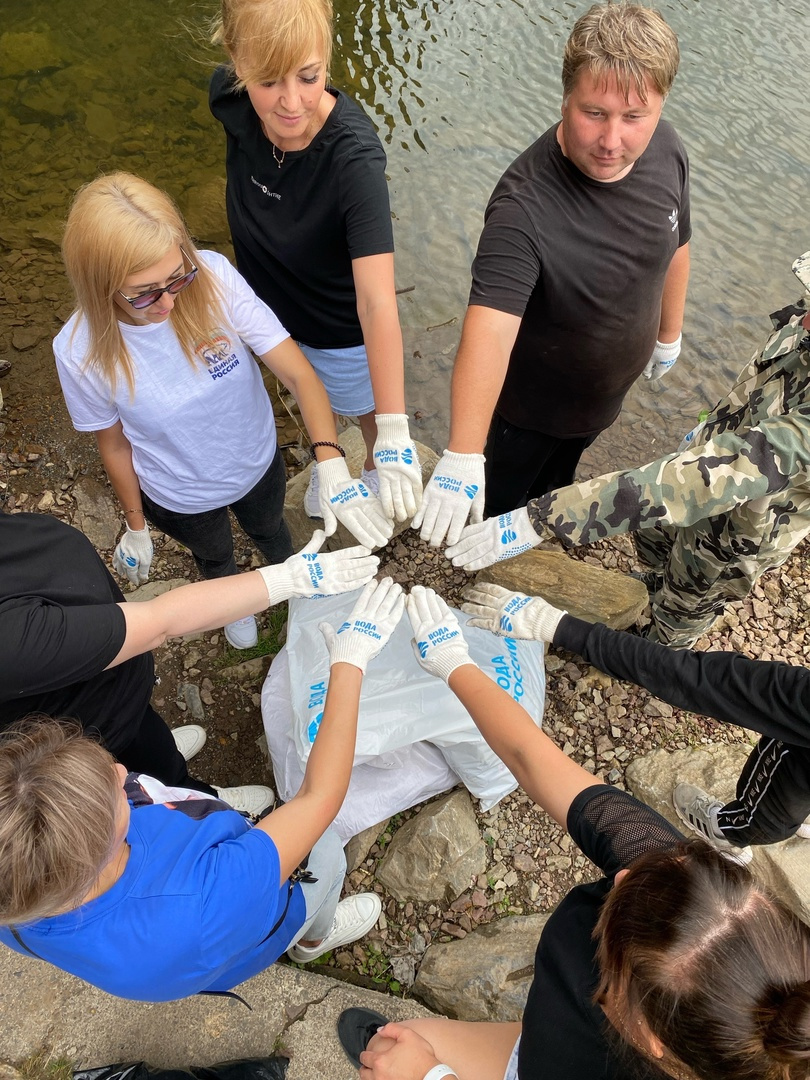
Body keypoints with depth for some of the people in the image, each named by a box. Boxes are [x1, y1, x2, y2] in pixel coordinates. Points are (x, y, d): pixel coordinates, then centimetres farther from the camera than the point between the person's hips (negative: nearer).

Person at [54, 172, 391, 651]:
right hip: (181, 499, 0)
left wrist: (333, 467, -47)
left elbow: (300, 374, -32)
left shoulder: (215, 279, -31)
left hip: (258, 463, 1)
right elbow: (114, 444, -13)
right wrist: (136, 525, 2)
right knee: (215, 557, 32)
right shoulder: (82, 352, -29)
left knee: (270, 531, 34)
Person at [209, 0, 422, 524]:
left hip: (341, 326, -5)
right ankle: (326, 460, 65)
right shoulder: (229, 99, -24)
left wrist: (394, 434, -53)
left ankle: (374, 466, 60)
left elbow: (377, 301, -46)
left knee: (365, 407, 25)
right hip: (271, 306, 5)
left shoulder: (354, 156, -38)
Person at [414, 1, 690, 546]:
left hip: (604, 395, 6)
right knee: (498, 510, 19)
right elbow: (490, 329, -48)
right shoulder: (526, 204, -36)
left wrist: (670, 334, 16)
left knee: (554, 488, 33)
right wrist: (463, 457, -57)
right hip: (526, 407, -5)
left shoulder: (667, 151, -14)